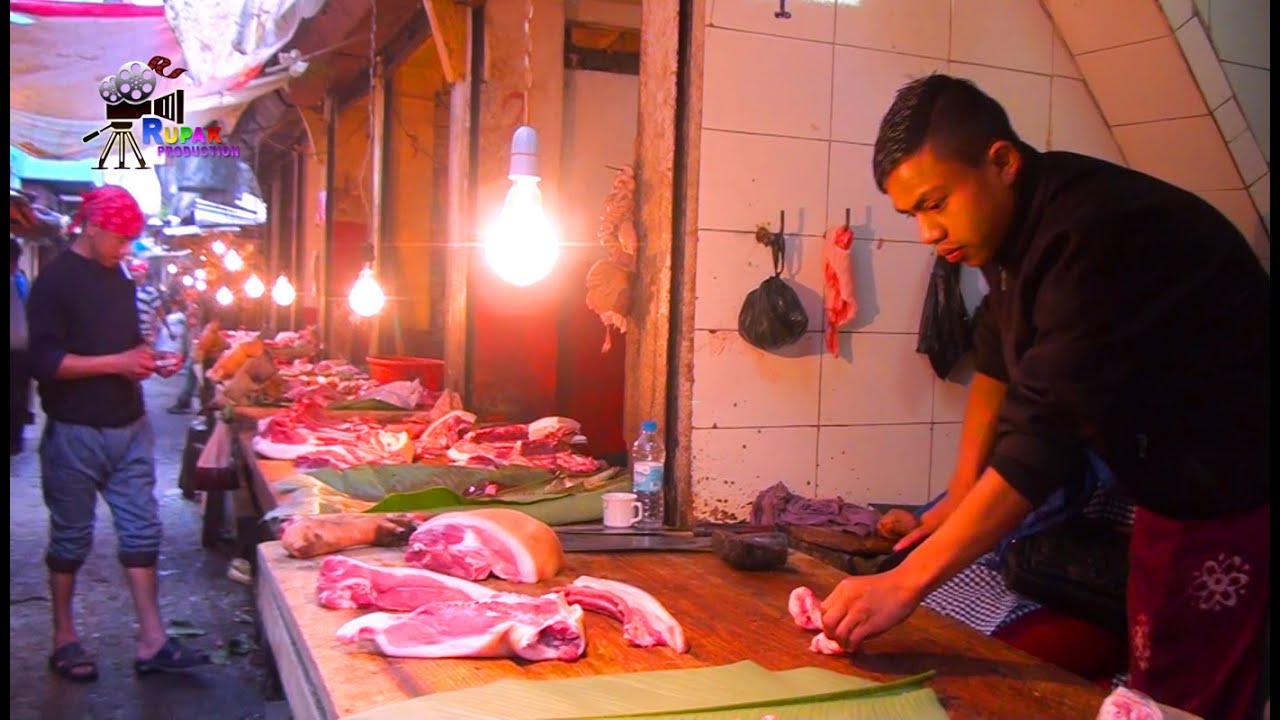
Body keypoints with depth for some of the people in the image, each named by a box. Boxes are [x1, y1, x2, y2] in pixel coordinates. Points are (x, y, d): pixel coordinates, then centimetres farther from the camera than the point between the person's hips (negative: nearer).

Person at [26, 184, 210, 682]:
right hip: (75, 432, -6)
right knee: (71, 538, 7)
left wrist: (146, 359, 6)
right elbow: (44, 361, -18)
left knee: (142, 530, 4)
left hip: (128, 427, 7)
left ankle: (152, 642, 8)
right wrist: (117, 363, -20)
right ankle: (63, 640, 24)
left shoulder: (118, 279, 13)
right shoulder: (55, 281, -10)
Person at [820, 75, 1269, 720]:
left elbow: (1047, 435, -33)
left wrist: (905, 584, -32)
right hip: (1174, 489, 9)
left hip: (1233, 497, -8)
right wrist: (962, 493, 6)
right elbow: (998, 357, 12)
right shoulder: (1023, 218, 1)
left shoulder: (1095, 232, -28)